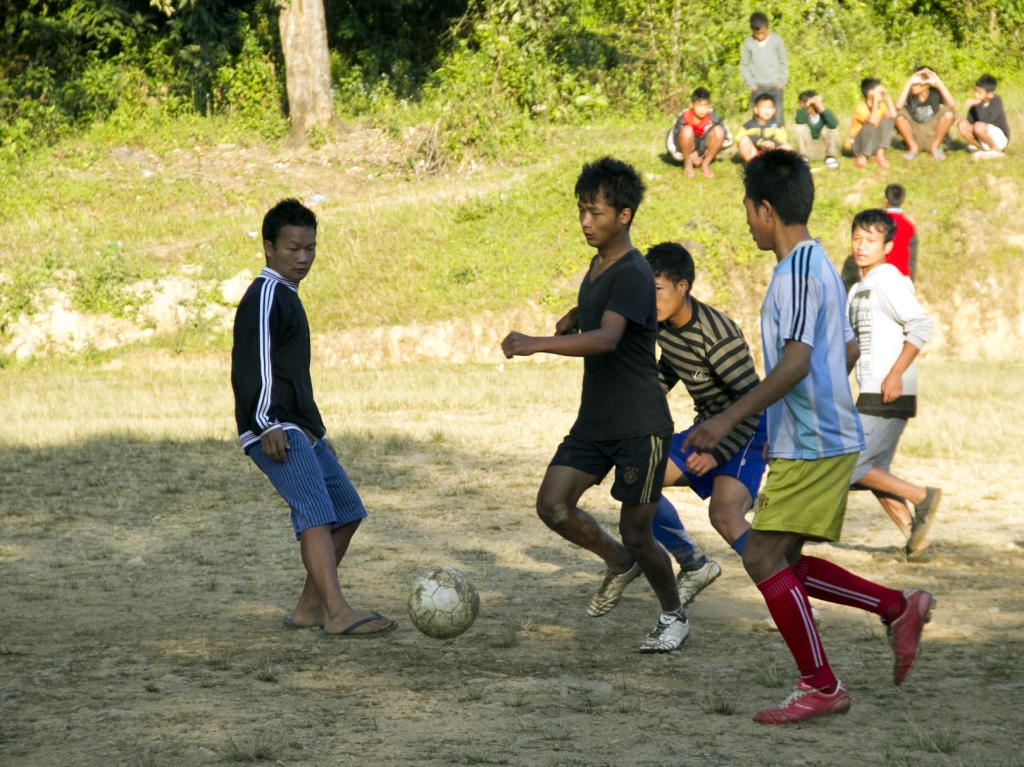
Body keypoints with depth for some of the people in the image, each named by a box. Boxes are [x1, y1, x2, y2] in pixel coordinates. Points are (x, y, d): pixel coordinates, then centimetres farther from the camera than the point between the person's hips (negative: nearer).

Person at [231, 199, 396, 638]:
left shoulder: (287, 298, 24)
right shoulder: (266, 295, -7)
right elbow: (251, 363, -18)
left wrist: (317, 432, 33)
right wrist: (267, 424, -25)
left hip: (300, 431, 10)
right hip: (275, 432, -10)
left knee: (347, 512, 11)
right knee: (316, 512, -22)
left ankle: (309, 607, 15)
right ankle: (337, 613, -34)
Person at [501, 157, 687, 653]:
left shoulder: (632, 275, -19)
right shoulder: (599, 266, 9)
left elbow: (607, 338, -37)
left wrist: (538, 345, -47)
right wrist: (573, 318, 11)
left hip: (640, 426, -8)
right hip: (594, 421, 8)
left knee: (635, 532, 0)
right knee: (553, 505, -6)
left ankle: (674, 616, 24)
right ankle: (618, 565, 20)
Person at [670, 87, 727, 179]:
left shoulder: (713, 118, -15)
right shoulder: (684, 117, -18)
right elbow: (676, 139, -10)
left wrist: (701, 156, -17)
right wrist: (692, 156, -15)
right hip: (689, 150, -2)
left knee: (719, 131, -25)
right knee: (687, 130, -32)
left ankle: (705, 164, -9)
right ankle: (687, 164, -10)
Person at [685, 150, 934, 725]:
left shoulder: (797, 272, -16)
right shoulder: (820, 264, 16)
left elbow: (796, 362, -25)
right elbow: (849, 352, 24)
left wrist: (731, 418, -24)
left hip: (812, 445, -10)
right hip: (825, 438, 10)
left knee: (764, 556, -8)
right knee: (784, 562, 13)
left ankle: (821, 687, -4)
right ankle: (900, 608, 14)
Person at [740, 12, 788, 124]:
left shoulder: (776, 40, -3)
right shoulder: (748, 43, -2)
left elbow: (784, 63, 4)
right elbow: (743, 65, 5)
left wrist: (782, 82, -2)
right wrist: (751, 84, -2)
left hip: (775, 86, 0)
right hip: (758, 87, 0)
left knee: (778, 118, -2)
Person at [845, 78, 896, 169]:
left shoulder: (881, 105, 0)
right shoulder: (860, 107, -21)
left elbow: (893, 115, -19)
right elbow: (873, 121, -38)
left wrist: (887, 96, -13)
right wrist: (875, 100, -33)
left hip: (874, 144, 6)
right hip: (857, 144, -6)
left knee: (887, 120, -12)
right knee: (870, 125, -32)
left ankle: (880, 154, -12)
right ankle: (861, 157, -18)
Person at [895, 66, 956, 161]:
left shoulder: (935, 93, -8)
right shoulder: (910, 94, -11)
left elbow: (952, 104, -27)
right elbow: (898, 106, -33)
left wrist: (939, 82, -24)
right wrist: (909, 83, -28)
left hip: (932, 135, 1)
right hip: (914, 136, -1)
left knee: (948, 112, -23)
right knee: (900, 115, -27)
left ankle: (935, 147, -3)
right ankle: (913, 147, -4)